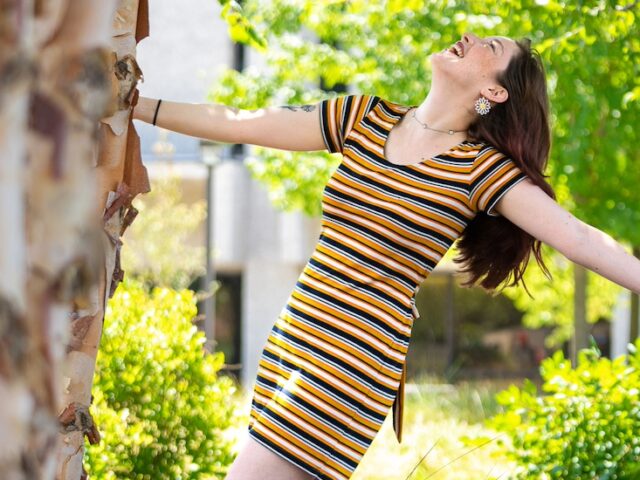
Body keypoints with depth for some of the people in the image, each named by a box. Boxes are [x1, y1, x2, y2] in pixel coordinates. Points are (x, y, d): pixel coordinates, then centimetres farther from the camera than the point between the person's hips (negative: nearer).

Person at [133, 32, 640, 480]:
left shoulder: (482, 169, -5)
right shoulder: (365, 118, 9)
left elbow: (580, 238, -11)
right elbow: (237, 124, 12)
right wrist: (135, 105, 11)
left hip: (357, 365, -6)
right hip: (294, 342, 6)